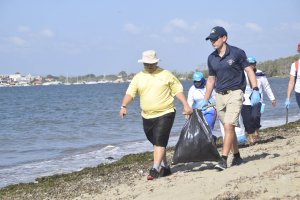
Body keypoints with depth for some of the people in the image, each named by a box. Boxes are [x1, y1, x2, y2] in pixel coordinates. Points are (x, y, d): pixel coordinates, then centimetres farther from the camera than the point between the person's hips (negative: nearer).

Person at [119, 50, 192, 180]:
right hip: (147, 116, 4)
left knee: (159, 141, -15)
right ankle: (165, 167, 27)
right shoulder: (138, 77, 7)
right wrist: (123, 106, -17)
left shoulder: (165, 74, 2)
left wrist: (186, 105, -6)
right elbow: (130, 93, -1)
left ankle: (155, 169, -17)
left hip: (165, 114, -4)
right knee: (156, 143, 13)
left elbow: (178, 90, 3)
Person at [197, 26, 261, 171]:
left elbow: (249, 71, -2)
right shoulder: (211, 58, 9)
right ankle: (237, 157, 21)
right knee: (229, 128, 10)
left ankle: (223, 160, -17)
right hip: (220, 95, 6)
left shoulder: (236, 53, -6)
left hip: (235, 93, -6)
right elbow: (211, 79, 17)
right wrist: (205, 100, 16)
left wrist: (255, 90, -13)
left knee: (228, 126, -16)